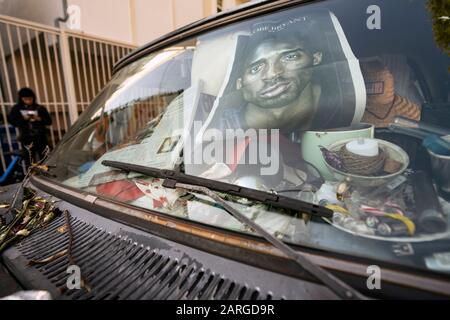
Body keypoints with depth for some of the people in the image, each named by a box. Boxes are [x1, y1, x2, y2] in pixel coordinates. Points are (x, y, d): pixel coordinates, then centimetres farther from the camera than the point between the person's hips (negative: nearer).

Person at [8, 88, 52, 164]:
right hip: (26, 139, 0)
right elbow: (12, 121, -3)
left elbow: (49, 121, 0)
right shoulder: (16, 109, 5)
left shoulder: (40, 108, 2)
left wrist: (39, 119, -16)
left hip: (41, 138, 0)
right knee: (29, 161, 4)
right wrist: (24, 119, -16)